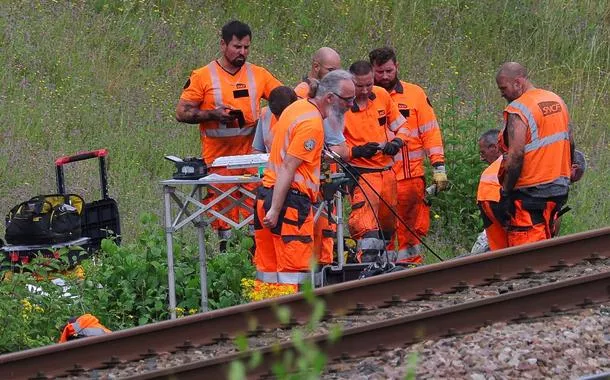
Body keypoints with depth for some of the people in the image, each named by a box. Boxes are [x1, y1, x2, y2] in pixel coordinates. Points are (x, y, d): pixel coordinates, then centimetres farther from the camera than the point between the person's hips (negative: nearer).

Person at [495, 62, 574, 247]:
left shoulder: (517, 110, -16)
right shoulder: (557, 101, 10)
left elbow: (516, 155, -24)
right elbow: (570, 143, 16)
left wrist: (506, 192, -18)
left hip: (530, 193, -9)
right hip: (559, 189, 9)